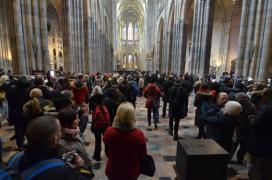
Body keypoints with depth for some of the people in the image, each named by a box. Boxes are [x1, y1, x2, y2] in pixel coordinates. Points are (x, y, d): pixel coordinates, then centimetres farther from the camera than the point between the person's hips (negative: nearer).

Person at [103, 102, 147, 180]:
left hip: (112, 171, 1)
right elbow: (143, 156, -11)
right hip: (131, 173, -1)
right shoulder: (138, 135, -28)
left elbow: (107, 153, -3)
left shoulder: (108, 132, -22)